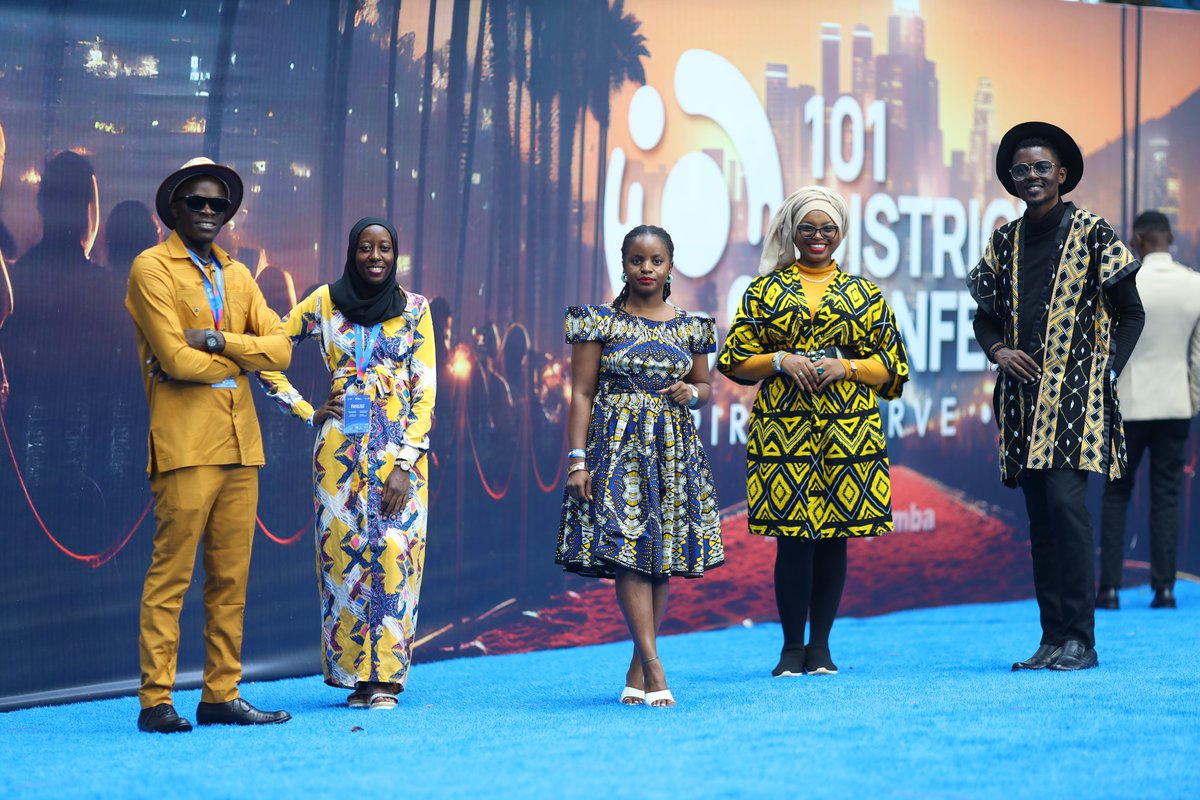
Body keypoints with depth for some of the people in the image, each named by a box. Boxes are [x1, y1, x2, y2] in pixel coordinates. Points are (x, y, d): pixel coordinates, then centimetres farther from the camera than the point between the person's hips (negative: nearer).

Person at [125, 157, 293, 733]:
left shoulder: (237, 275, 20)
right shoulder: (152, 268, -1)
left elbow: (280, 346, 7)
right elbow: (175, 359, -12)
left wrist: (218, 342, -9)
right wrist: (241, 358, 0)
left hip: (241, 445, 7)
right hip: (185, 443, -7)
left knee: (232, 577, 7)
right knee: (170, 575, -7)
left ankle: (221, 695, 12)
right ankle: (156, 701, -5)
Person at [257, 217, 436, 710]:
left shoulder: (414, 309, 5)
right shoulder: (325, 303, 5)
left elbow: (425, 390, 1)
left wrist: (405, 462, -8)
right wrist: (307, 412, 3)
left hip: (401, 447, 0)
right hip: (341, 445, 0)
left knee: (396, 551, -9)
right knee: (344, 554, -2)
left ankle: (386, 677, -4)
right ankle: (356, 675, 6)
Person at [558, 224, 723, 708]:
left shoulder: (689, 327, 9)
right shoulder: (601, 322, 0)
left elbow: (707, 387, 20)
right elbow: (582, 394, -2)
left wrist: (693, 393, -6)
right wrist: (577, 461, -9)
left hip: (673, 450, 4)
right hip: (618, 446, -4)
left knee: (662, 558, 3)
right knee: (628, 552, -14)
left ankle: (638, 670, 12)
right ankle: (654, 668, -17)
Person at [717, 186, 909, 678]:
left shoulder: (864, 295, 11)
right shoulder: (764, 290, 10)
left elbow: (891, 368, 10)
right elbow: (734, 361, 8)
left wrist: (846, 367, -7)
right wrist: (781, 361, -8)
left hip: (848, 430, 1)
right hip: (782, 430, -1)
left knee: (834, 536, 2)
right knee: (793, 536, -6)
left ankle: (820, 646, 11)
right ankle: (792, 647, 4)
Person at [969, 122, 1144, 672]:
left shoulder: (1091, 233, 0)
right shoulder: (1005, 241, 13)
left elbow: (1129, 313, 3)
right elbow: (985, 313, 20)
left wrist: (1106, 371, -7)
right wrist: (998, 350, -1)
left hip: (1076, 393, -5)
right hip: (1024, 395, 5)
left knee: (1065, 501, -17)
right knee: (1040, 517, 5)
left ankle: (1079, 639, -13)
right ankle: (1052, 637, 9)